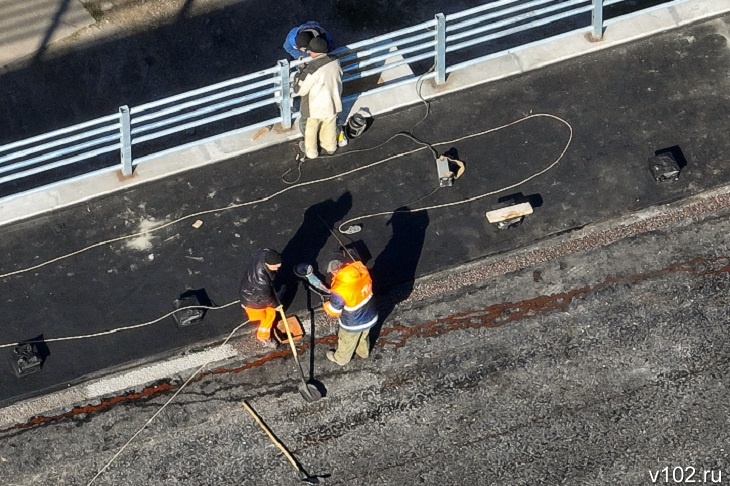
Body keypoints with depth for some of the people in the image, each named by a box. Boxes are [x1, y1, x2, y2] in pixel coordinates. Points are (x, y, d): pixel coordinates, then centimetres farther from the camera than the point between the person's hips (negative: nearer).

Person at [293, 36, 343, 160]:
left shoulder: (311, 70, -34)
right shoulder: (335, 61, -18)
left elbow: (300, 90, -22)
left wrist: (300, 75, -6)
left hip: (315, 108, -5)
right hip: (332, 103, 5)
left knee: (311, 130, 23)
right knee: (330, 126, 30)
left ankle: (311, 152, 44)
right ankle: (330, 147, 53)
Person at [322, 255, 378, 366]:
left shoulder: (340, 290, -39)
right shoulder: (362, 270, -21)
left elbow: (333, 310, -21)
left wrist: (326, 306, 2)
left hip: (353, 323, -5)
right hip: (369, 315, 5)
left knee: (346, 342, 28)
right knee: (363, 335, 37)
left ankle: (340, 359, 56)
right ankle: (363, 352, 65)